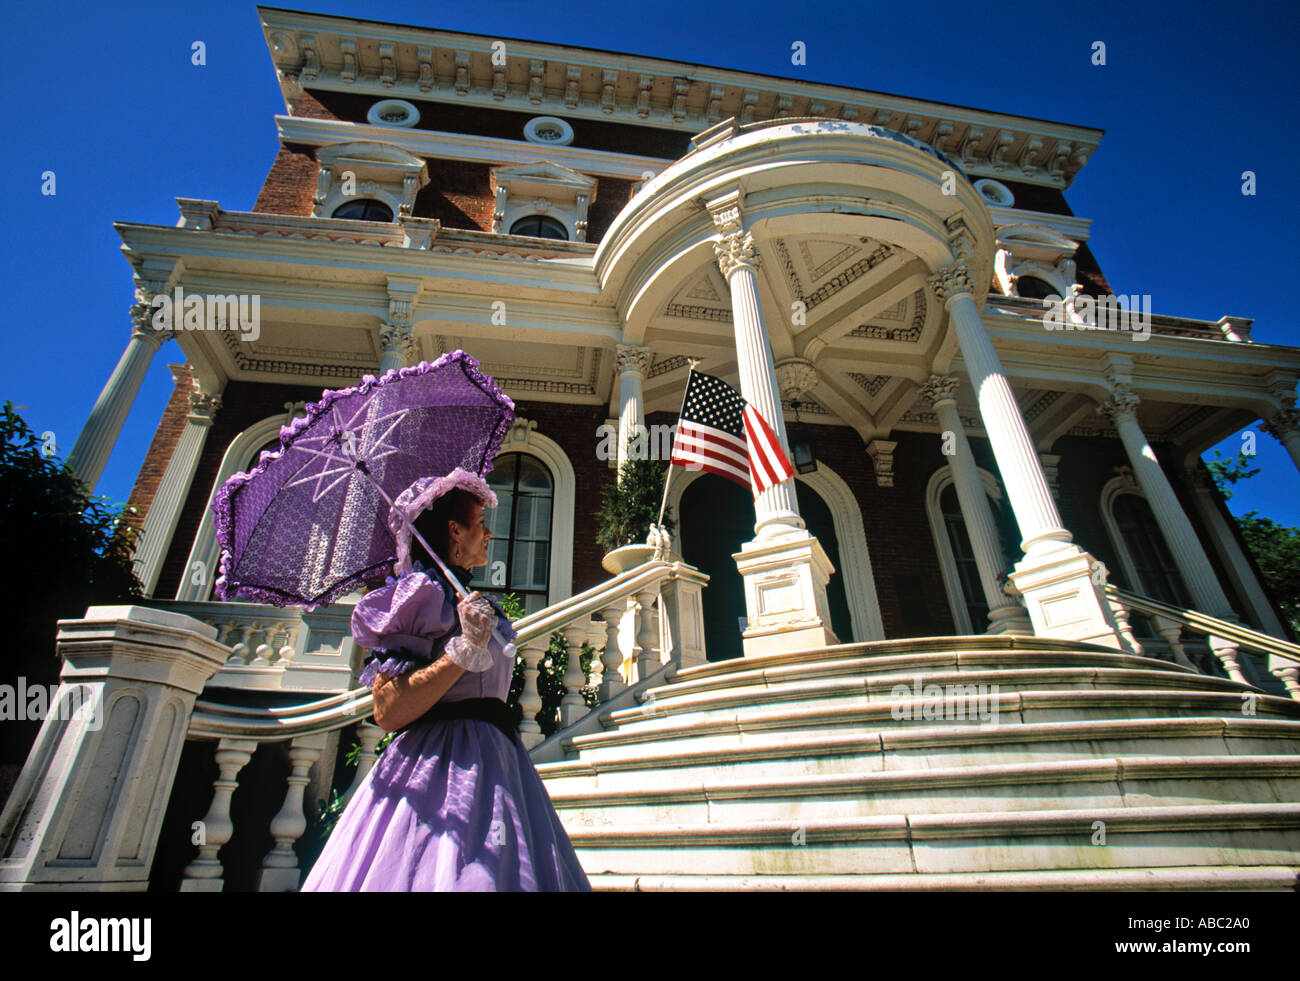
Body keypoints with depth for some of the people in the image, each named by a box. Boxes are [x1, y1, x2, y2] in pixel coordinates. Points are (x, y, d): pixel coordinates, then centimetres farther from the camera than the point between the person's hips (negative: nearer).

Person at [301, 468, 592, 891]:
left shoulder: (473, 601, 18)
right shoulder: (424, 591, -9)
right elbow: (387, 712, -18)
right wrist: (463, 650, -21)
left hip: (495, 766, 8)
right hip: (447, 767, -8)